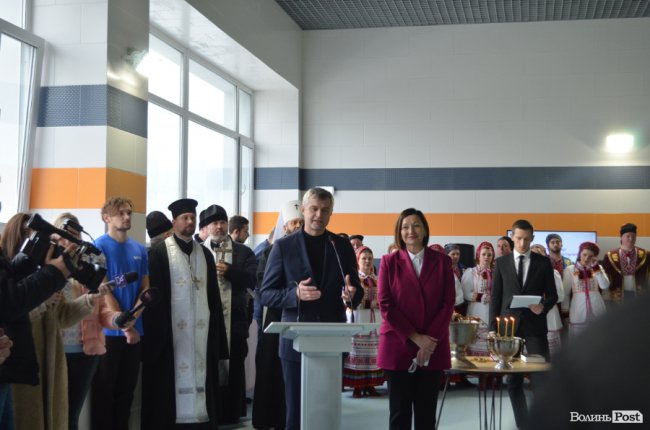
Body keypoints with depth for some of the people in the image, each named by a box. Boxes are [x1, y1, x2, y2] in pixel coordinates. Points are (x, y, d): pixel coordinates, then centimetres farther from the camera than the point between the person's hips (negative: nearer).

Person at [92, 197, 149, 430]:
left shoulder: (139, 249, 8)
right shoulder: (99, 247, -8)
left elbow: (145, 288, 8)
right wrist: (125, 326, -14)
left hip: (135, 330, 5)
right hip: (108, 330, -5)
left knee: (126, 390, 12)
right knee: (104, 391, 4)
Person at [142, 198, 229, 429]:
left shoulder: (205, 254, 14)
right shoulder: (160, 252, -1)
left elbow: (213, 295, 15)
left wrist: (215, 329, 10)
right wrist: (158, 328, -12)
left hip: (200, 328, 5)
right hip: (171, 327, -4)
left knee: (199, 375, 4)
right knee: (172, 381, -3)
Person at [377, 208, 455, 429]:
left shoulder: (442, 261, 6)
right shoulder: (389, 262, 3)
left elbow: (448, 304, 1)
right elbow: (386, 305, -3)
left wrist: (430, 340, -9)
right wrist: (414, 337, -11)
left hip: (433, 348, 1)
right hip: (398, 346, -1)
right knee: (399, 412, 3)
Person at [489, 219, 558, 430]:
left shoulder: (543, 262, 5)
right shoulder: (501, 263, 6)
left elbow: (552, 295, 7)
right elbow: (495, 298, 5)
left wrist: (544, 307, -15)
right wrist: (493, 328, 0)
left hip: (535, 326, -1)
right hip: (510, 325, 1)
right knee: (513, 378, 5)